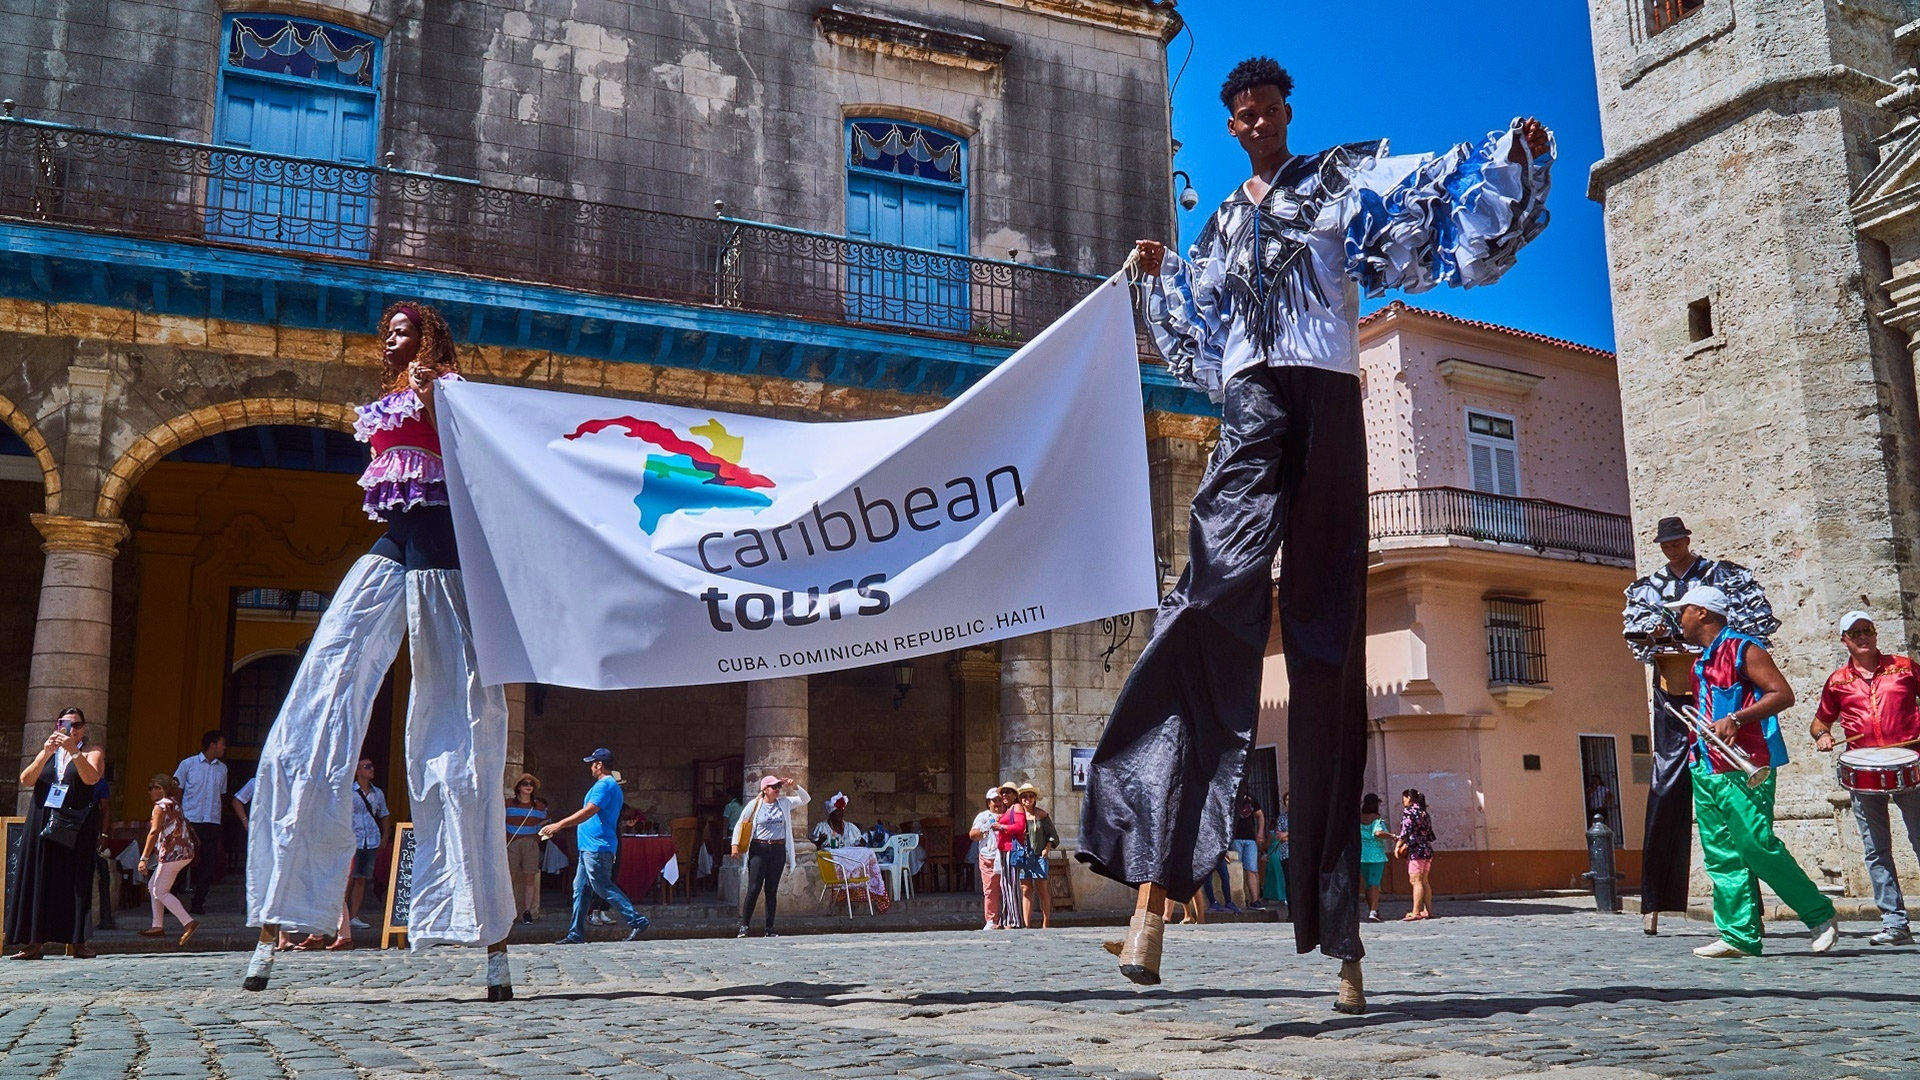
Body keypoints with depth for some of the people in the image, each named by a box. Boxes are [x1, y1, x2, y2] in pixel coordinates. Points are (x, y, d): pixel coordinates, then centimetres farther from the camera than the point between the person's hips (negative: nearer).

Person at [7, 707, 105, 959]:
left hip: (76, 826, -3)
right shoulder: (47, 751, 16)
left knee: (74, 880, -6)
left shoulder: (92, 752, 6)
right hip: (42, 822, 3)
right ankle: (35, 942, 0)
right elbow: (25, 780, 1)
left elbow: (91, 778, -14)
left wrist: (73, 750, -23)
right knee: (39, 880, 0)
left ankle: (75, 940, -5)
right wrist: (45, 754, -12)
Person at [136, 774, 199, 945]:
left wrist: (144, 858, -17)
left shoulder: (161, 805, -9)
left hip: (172, 852, -9)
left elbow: (154, 832, -16)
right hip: (183, 852, 9)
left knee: (161, 891, -5)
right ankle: (158, 926, 19)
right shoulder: (173, 803, 18)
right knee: (153, 885, 18)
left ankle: (189, 922, -16)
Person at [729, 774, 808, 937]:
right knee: (754, 888, -8)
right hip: (758, 849, -3)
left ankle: (770, 929, 11)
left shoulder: (785, 803, 8)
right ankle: (744, 926, -1)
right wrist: (735, 845, -3)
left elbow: (805, 799, 6)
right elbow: (740, 824, 4)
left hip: (778, 850, 3)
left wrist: (794, 786, -8)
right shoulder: (754, 805, 0)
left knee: (772, 890, 6)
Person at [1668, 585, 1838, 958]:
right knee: (1721, 855, 3)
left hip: (1743, 768, -9)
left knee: (1756, 846, -12)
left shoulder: (1742, 649, -6)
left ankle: (1821, 916, 4)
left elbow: (1783, 694, -14)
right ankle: (1740, 936, 3)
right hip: (1707, 770, 9)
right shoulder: (1701, 662, 21)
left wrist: (1735, 719, -21)